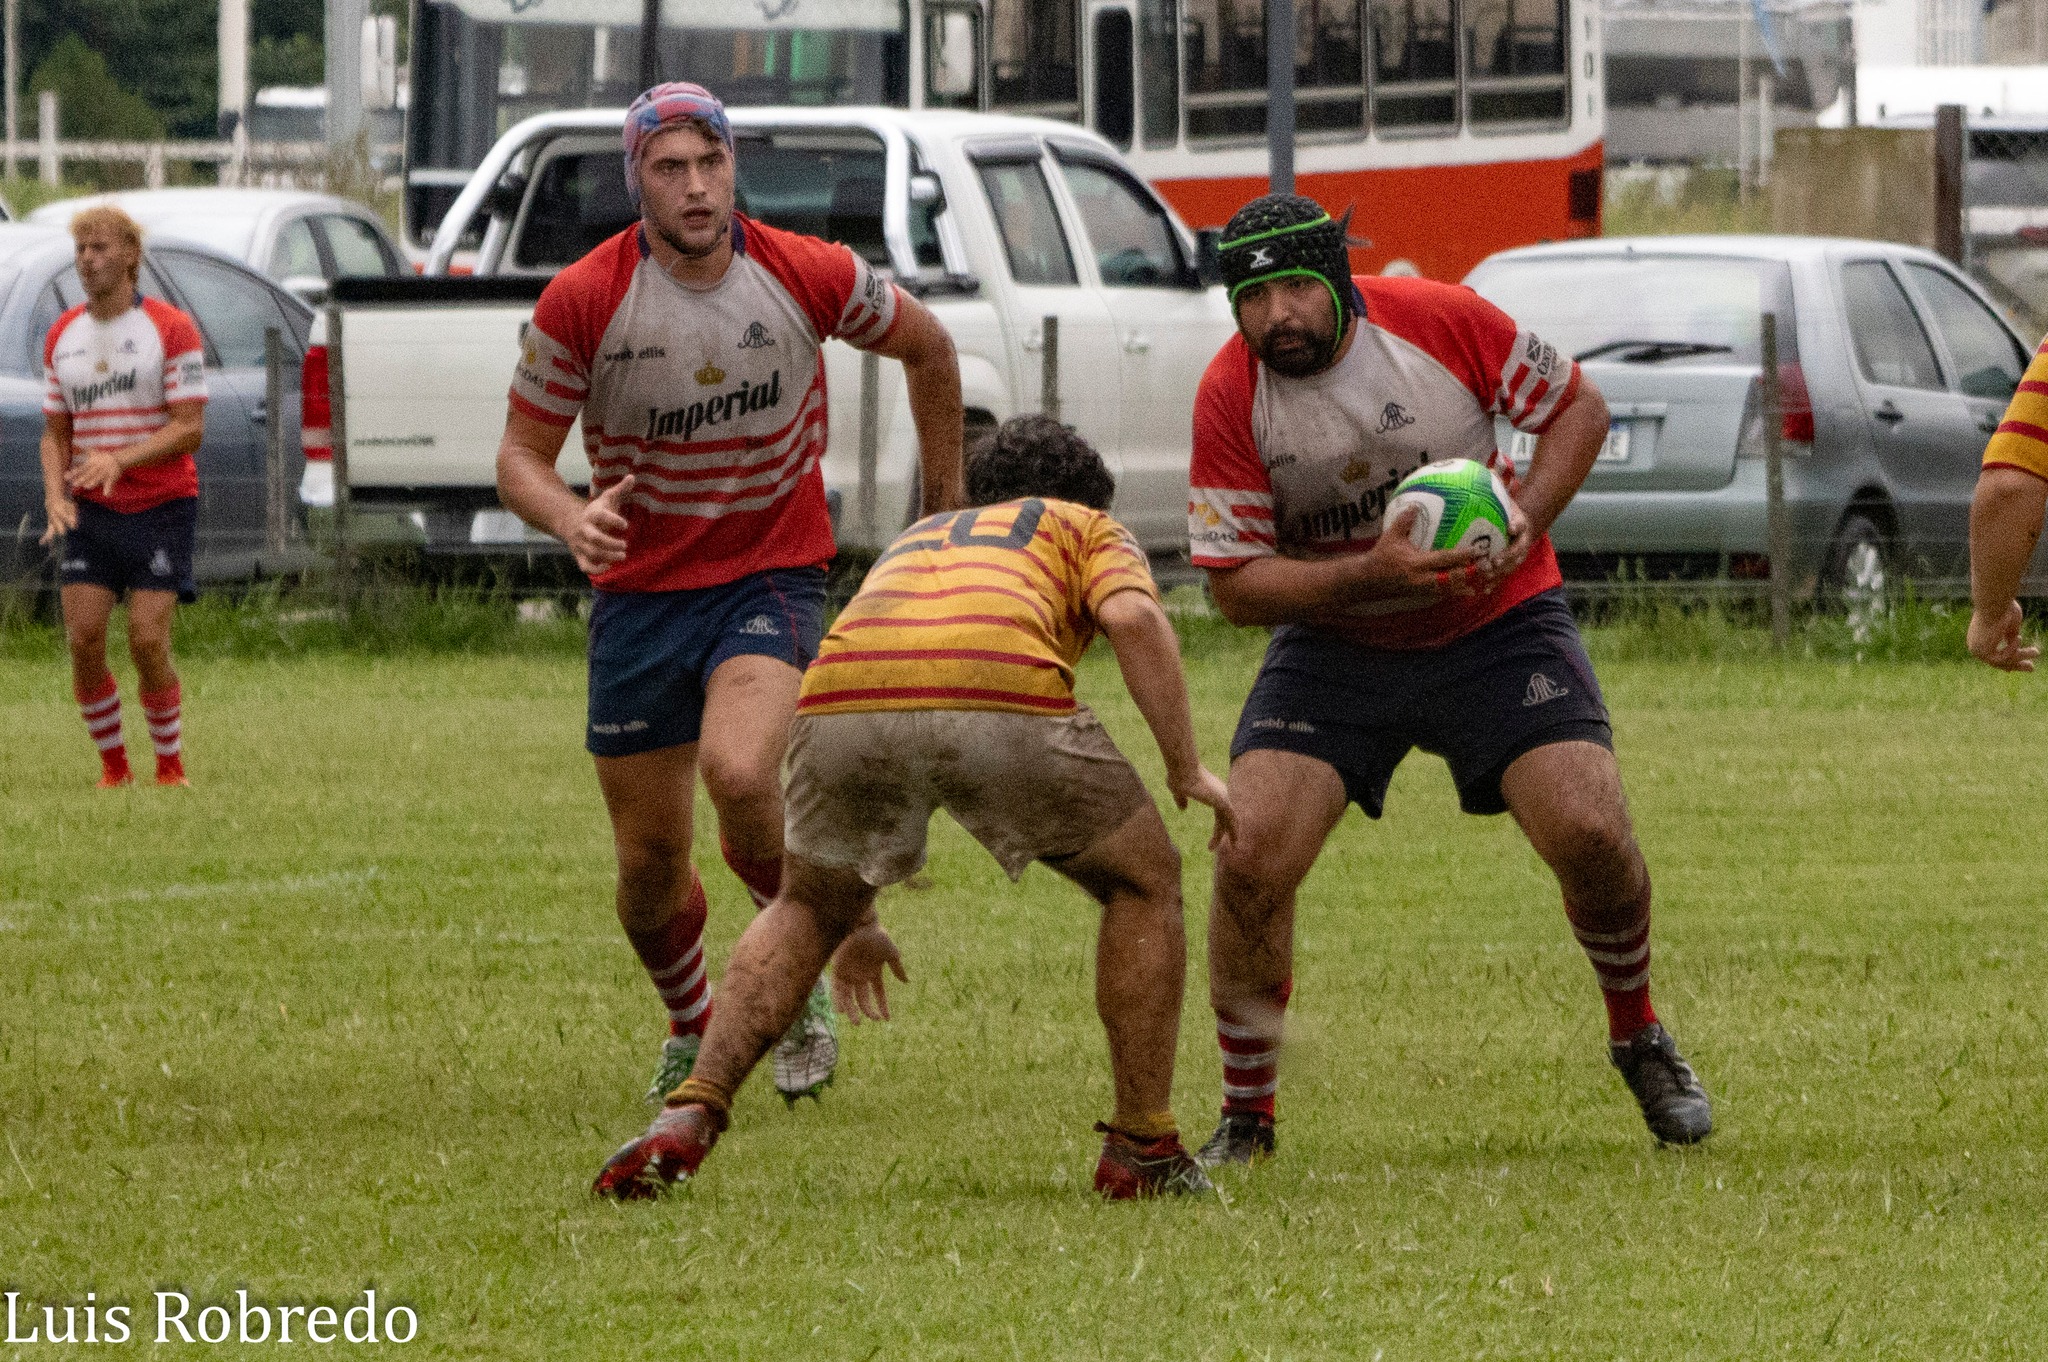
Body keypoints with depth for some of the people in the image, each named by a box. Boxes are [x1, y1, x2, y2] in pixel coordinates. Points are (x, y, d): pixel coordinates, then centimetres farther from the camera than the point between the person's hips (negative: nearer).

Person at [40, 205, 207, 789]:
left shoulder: (171, 328, -5)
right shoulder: (62, 336, 10)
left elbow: (190, 429, -11)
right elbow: (56, 433, 14)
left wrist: (120, 460, -24)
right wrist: (55, 494, -6)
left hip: (162, 506, -4)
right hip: (89, 513, 4)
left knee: (148, 642, -12)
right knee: (83, 641, -8)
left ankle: (171, 767, 6)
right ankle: (113, 765, 8)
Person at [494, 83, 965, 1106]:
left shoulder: (810, 277, -10)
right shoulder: (582, 301, -12)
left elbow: (926, 348, 9)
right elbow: (520, 455, -4)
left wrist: (947, 509, 16)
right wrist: (571, 518, -27)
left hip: (774, 576, -2)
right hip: (639, 591, 2)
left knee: (738, 776, -29)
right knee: (650, 860, 6)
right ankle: (691, 1030, 36)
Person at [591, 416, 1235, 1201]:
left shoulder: (915, 542, 45)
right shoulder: (1089, 528, 33)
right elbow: (1134, 619, 7)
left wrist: (855, 922, 54)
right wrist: (1186, 769, 12)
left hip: (840, 695, 4)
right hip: (1000, 693, -4)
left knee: (807, 910, 30)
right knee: (1144, 884, 21)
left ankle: (688, 1121, 12)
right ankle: (1143, 1149, 19)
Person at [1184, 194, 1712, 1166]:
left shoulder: (1441, 321, -17)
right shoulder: (1230, 396, -16)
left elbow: (1578, 407, -2)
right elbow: (1235, 584, -14)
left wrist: (1526, 517, -18)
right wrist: (1370, 574, -28)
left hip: (1498, 621, 0)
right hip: (1334, 642, 0)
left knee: (1590, 833, -15)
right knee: (1249, 858, -16)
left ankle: (1639, 1041, 15)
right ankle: (1245, 1115, 2)